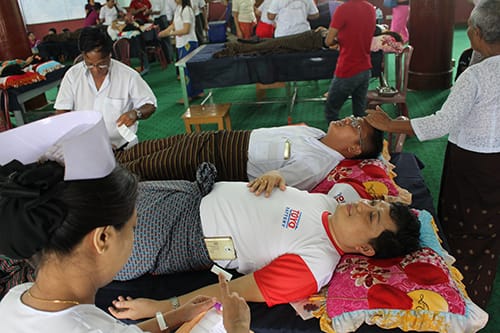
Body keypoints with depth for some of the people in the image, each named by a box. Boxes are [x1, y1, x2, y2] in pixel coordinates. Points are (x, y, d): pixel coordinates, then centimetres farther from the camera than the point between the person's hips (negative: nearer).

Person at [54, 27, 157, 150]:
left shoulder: (129, 75, -4)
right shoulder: (72, 75, 3)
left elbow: (150, 105, 5)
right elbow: (61, 112, 3)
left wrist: (136, 113, -18)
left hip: (121, 145, -1)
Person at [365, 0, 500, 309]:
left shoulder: (475, 76, -26)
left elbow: (443, 123, -29)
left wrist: (390, 124, -24)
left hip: (472, 165, -7)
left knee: (464, 229, 13)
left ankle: (466, 296, 32)